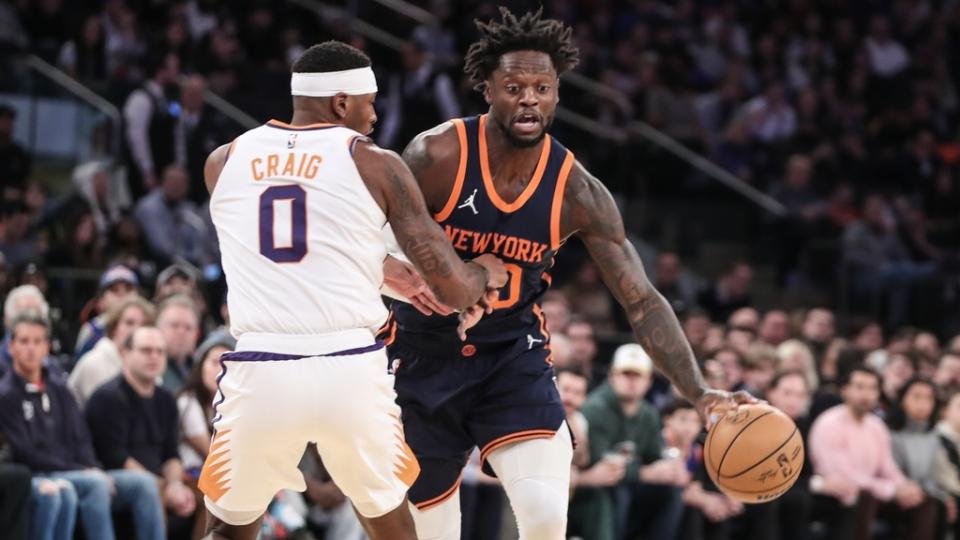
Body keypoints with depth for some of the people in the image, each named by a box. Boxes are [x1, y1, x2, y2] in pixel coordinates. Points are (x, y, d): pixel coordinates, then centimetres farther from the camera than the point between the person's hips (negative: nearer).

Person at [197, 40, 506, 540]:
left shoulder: (223, 162, 14)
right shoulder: (376, 165, 3)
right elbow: (451, 289, 0)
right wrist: (486, 273, 25)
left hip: (259, 373, 1)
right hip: (351, 370, -1)